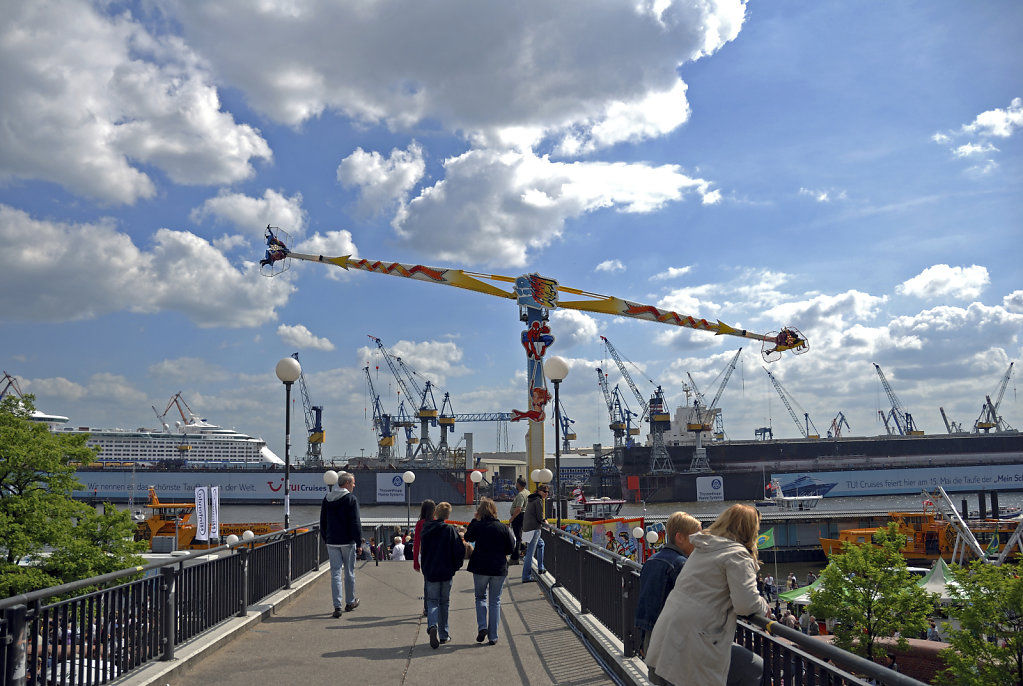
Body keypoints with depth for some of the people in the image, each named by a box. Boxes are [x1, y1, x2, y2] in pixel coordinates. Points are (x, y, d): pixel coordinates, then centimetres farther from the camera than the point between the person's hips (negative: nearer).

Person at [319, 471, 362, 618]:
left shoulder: (327, 498, 8)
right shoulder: (351, 499, -10)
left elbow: (322, 521, 14)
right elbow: (356, 523, -12)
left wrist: (325, 538, 21)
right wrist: (359, 542, -7)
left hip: (331, 542, 4)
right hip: (347, 541, -4)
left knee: (335, 573, 3)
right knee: (349, 572, 11)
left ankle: (337, 606, -3)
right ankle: (350, 602, 23)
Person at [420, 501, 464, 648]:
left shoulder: (426, 528, -2)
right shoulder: (450, 530, -10)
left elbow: (422, 550, 8)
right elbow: (460, 550, -12)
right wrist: (455, 566, 2)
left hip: (430, 571, 1)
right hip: (446, 572, -1)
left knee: (432, 601, 6)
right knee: (444, 602, 14)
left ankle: (432, 625, -22)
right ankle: (443, 634, 19)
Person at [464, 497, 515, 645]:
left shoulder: (477, 526, -7)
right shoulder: (502, 527, -4)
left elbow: (467, 537, 13)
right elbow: (511, 548, 1)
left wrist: (474, 520, 13)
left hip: (480, 567, -1)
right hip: (499, 568, 1)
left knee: (480, 597, 18)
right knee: (495, 601, 10)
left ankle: (482, 626, -3)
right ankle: (493, 636, 8)